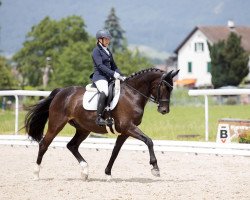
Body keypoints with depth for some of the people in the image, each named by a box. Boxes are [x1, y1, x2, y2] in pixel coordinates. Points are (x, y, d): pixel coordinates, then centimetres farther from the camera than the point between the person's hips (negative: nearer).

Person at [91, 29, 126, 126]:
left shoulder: (108, 51, 22)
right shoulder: (96, 51, -3)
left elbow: (113, 66, 23)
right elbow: (100, 66, -16)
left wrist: (121, 76, 7)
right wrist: (114, 74, -23)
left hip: (109, 77, 9)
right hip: (100, 77, -9)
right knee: (104, 92, -35)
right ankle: (99, 118, -38)